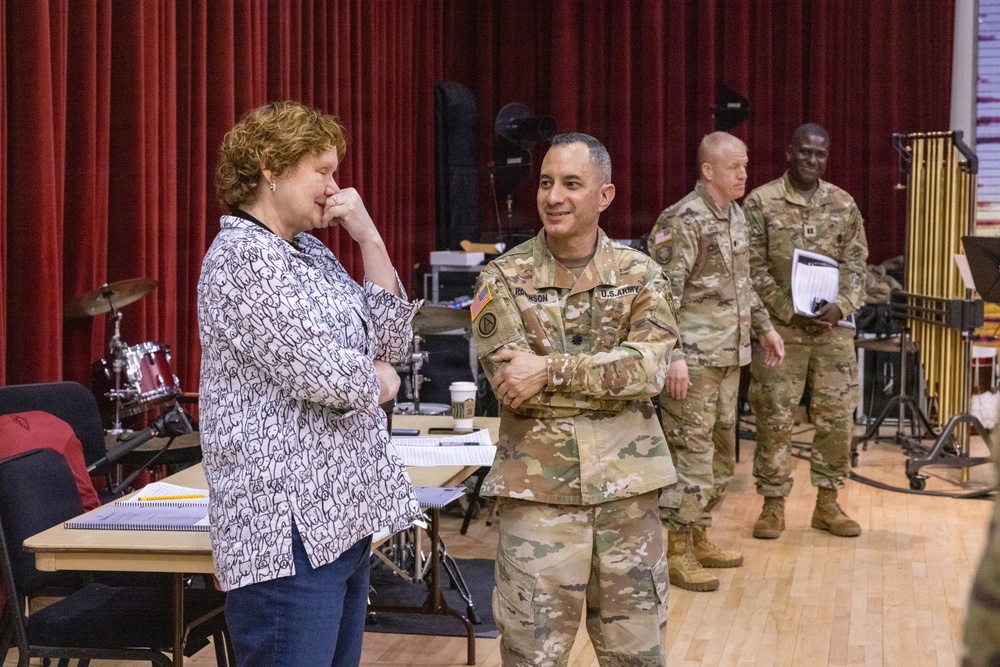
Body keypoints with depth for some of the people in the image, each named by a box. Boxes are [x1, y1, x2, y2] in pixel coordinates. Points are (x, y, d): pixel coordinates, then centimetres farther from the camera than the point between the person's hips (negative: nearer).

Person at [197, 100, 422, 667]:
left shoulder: (311, 252, 16)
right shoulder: (241, 257, -12)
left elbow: (392, 341, 12)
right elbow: (323, 375, -20)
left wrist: (370, 240, 3)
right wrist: (379, 381, 1)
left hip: (341, 512, 9)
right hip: (288, 524, -9)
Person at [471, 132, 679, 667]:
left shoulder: (639, 274, 3)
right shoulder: (504, 278, -2)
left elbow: (648, 368, -12)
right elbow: (510, 383, -13)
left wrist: (551, 369, -20)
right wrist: (609, 374, -11)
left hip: (627, 487, 2)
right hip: (537, 488, -2)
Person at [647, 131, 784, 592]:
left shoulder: (736, 216, 14)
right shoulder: (683, 221, -14)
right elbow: (663, 294, -19)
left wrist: (764, 327, 24)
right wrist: (673, 355, -24)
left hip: (730, 356, 9)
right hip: (695, 358, -9)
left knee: (721, 451, 14)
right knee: (691, 452, -6)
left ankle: (698, 537, 26)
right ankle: (676, 551, 2)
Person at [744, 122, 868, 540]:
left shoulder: (843, 204, 8)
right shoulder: (761, 202, -3)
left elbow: (856, 263, 8)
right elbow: (754, 268, -6)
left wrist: (840, 306, -10)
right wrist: (791, 312, -13)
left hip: (833, 326, 3)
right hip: (779, 327, -3)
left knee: (837, 415, 5)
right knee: (774, 416, 0)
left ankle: (828, 502, 18)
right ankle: (773, 504, 11)